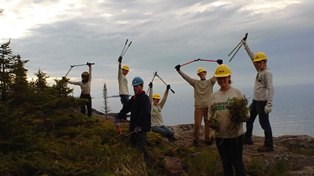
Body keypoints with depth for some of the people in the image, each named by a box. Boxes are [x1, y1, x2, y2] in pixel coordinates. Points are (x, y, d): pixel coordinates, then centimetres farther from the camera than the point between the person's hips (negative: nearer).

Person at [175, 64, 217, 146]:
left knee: (208, 123, 8)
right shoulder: (195, 82, 8)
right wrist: (179, 70, -7)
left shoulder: (210, 82, 8)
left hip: (208, 106, 1)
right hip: (198, 106, -1)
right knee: (197, 124, -3)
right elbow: (186, 77, 2)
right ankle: (196, 140, 9)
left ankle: (207, 139, 21)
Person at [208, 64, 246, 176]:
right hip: (220, 135, 4)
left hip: (235, 134, -4)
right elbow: (210, 113, 15)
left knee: (237, 162, 4)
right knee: (226, 162, 17)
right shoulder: (213, 96, 7)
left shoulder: (237, 93, -4)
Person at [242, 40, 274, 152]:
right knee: (249, 119, 18)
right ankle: (248, 139, 31)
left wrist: (269, 104, -31)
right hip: (255, 101, 10)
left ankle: (269, 145, 3)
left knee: (264, 123, -5)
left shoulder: (267, 73, -15)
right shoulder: (259, 70, 10)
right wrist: (245, 45, 22)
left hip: (262, 102, -10)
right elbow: (252, 56, 19)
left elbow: (270, 89, -23)